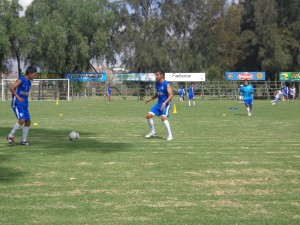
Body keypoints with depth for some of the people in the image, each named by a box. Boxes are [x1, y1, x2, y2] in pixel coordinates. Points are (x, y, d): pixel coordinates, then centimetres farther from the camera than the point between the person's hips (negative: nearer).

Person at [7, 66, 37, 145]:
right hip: (17, 104, -8)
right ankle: (11, 136, -4)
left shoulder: (29, 82, 13)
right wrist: (18, 97, -25)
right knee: (22, 120, -20)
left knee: (28, 122, 3)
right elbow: (11, 88, -20)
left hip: (24, 104, 8)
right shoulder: (21, 79, -11)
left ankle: (24, 140, 12)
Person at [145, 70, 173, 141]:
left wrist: (165, 103, -32)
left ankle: (170, 135, -15)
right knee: (148, 115, 2)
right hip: (159, 103, 8)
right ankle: (152, 132, 20)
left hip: (166, 104, -8)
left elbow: (171, 95, -21)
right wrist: (149, 99, 14)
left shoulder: (166, 84, -15)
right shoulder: (157, 84, 8)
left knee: (163, 117, -26)